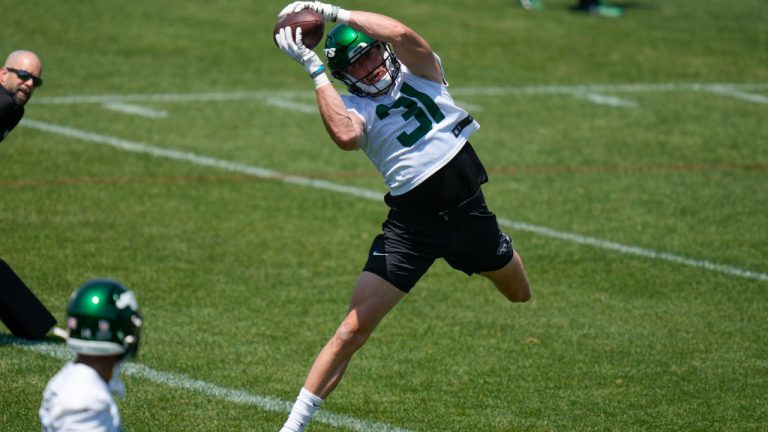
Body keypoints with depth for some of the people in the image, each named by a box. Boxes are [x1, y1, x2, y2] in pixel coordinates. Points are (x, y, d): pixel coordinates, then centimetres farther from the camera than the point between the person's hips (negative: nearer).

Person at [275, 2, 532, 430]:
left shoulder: (420, 70, 2)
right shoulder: (354, 107, -1)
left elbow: (401, 34, -21)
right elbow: (346, 136, -27)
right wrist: (315, 71, -22)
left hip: (468, 208, 2)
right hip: (411, 222, -2)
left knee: (520, 293, 25)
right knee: (355, 327, -11)